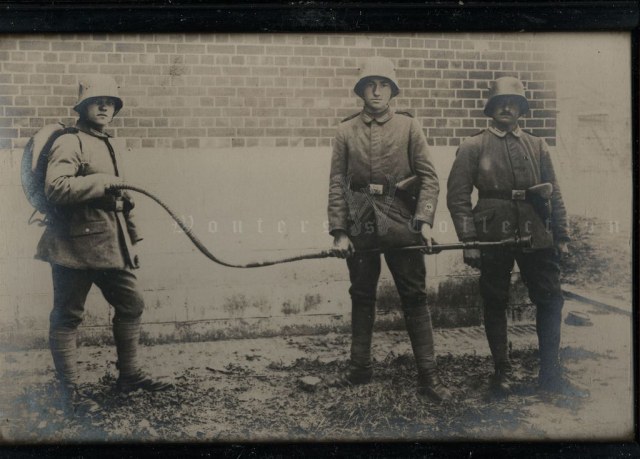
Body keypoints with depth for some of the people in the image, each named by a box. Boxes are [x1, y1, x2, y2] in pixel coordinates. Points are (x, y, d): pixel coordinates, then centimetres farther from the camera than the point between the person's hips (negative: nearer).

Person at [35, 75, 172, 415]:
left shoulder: (108, 146, 19)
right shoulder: (69, 143, -9)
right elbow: (55, 187, -25)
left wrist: (131, 240, 21)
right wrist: (102, 182, -20)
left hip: (111, 245, 9)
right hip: (75, 245, -9)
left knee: (131, 304, 13)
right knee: (67, 317, 2)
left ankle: (128, 375, 26)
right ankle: (69, 390, 12)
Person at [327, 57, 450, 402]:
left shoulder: (409, 127, 4)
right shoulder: (346, 131, 7)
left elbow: (429, 178, 0)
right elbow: (337, 184, 4)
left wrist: (424, 220, -13)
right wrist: (339, 231, -4)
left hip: (401, 221, -1)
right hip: (360, 223, 1)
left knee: (414, 297, 0)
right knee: (361, 297, 10)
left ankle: (428, 376, 7)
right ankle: (360, 368, 24)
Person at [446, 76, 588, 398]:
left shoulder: (538, 147, 13)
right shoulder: (474, 147, 3)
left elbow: (554, 193, 14)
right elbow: (457, 195, -2)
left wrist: (562, 235, 7)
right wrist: (468, 240, -9)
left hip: (536, 236, 3)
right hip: (494, 236, -3)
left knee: (551, 300, 3)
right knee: (495, 304, 5)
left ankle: (550, 373, 15)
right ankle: (502, 372, 19)